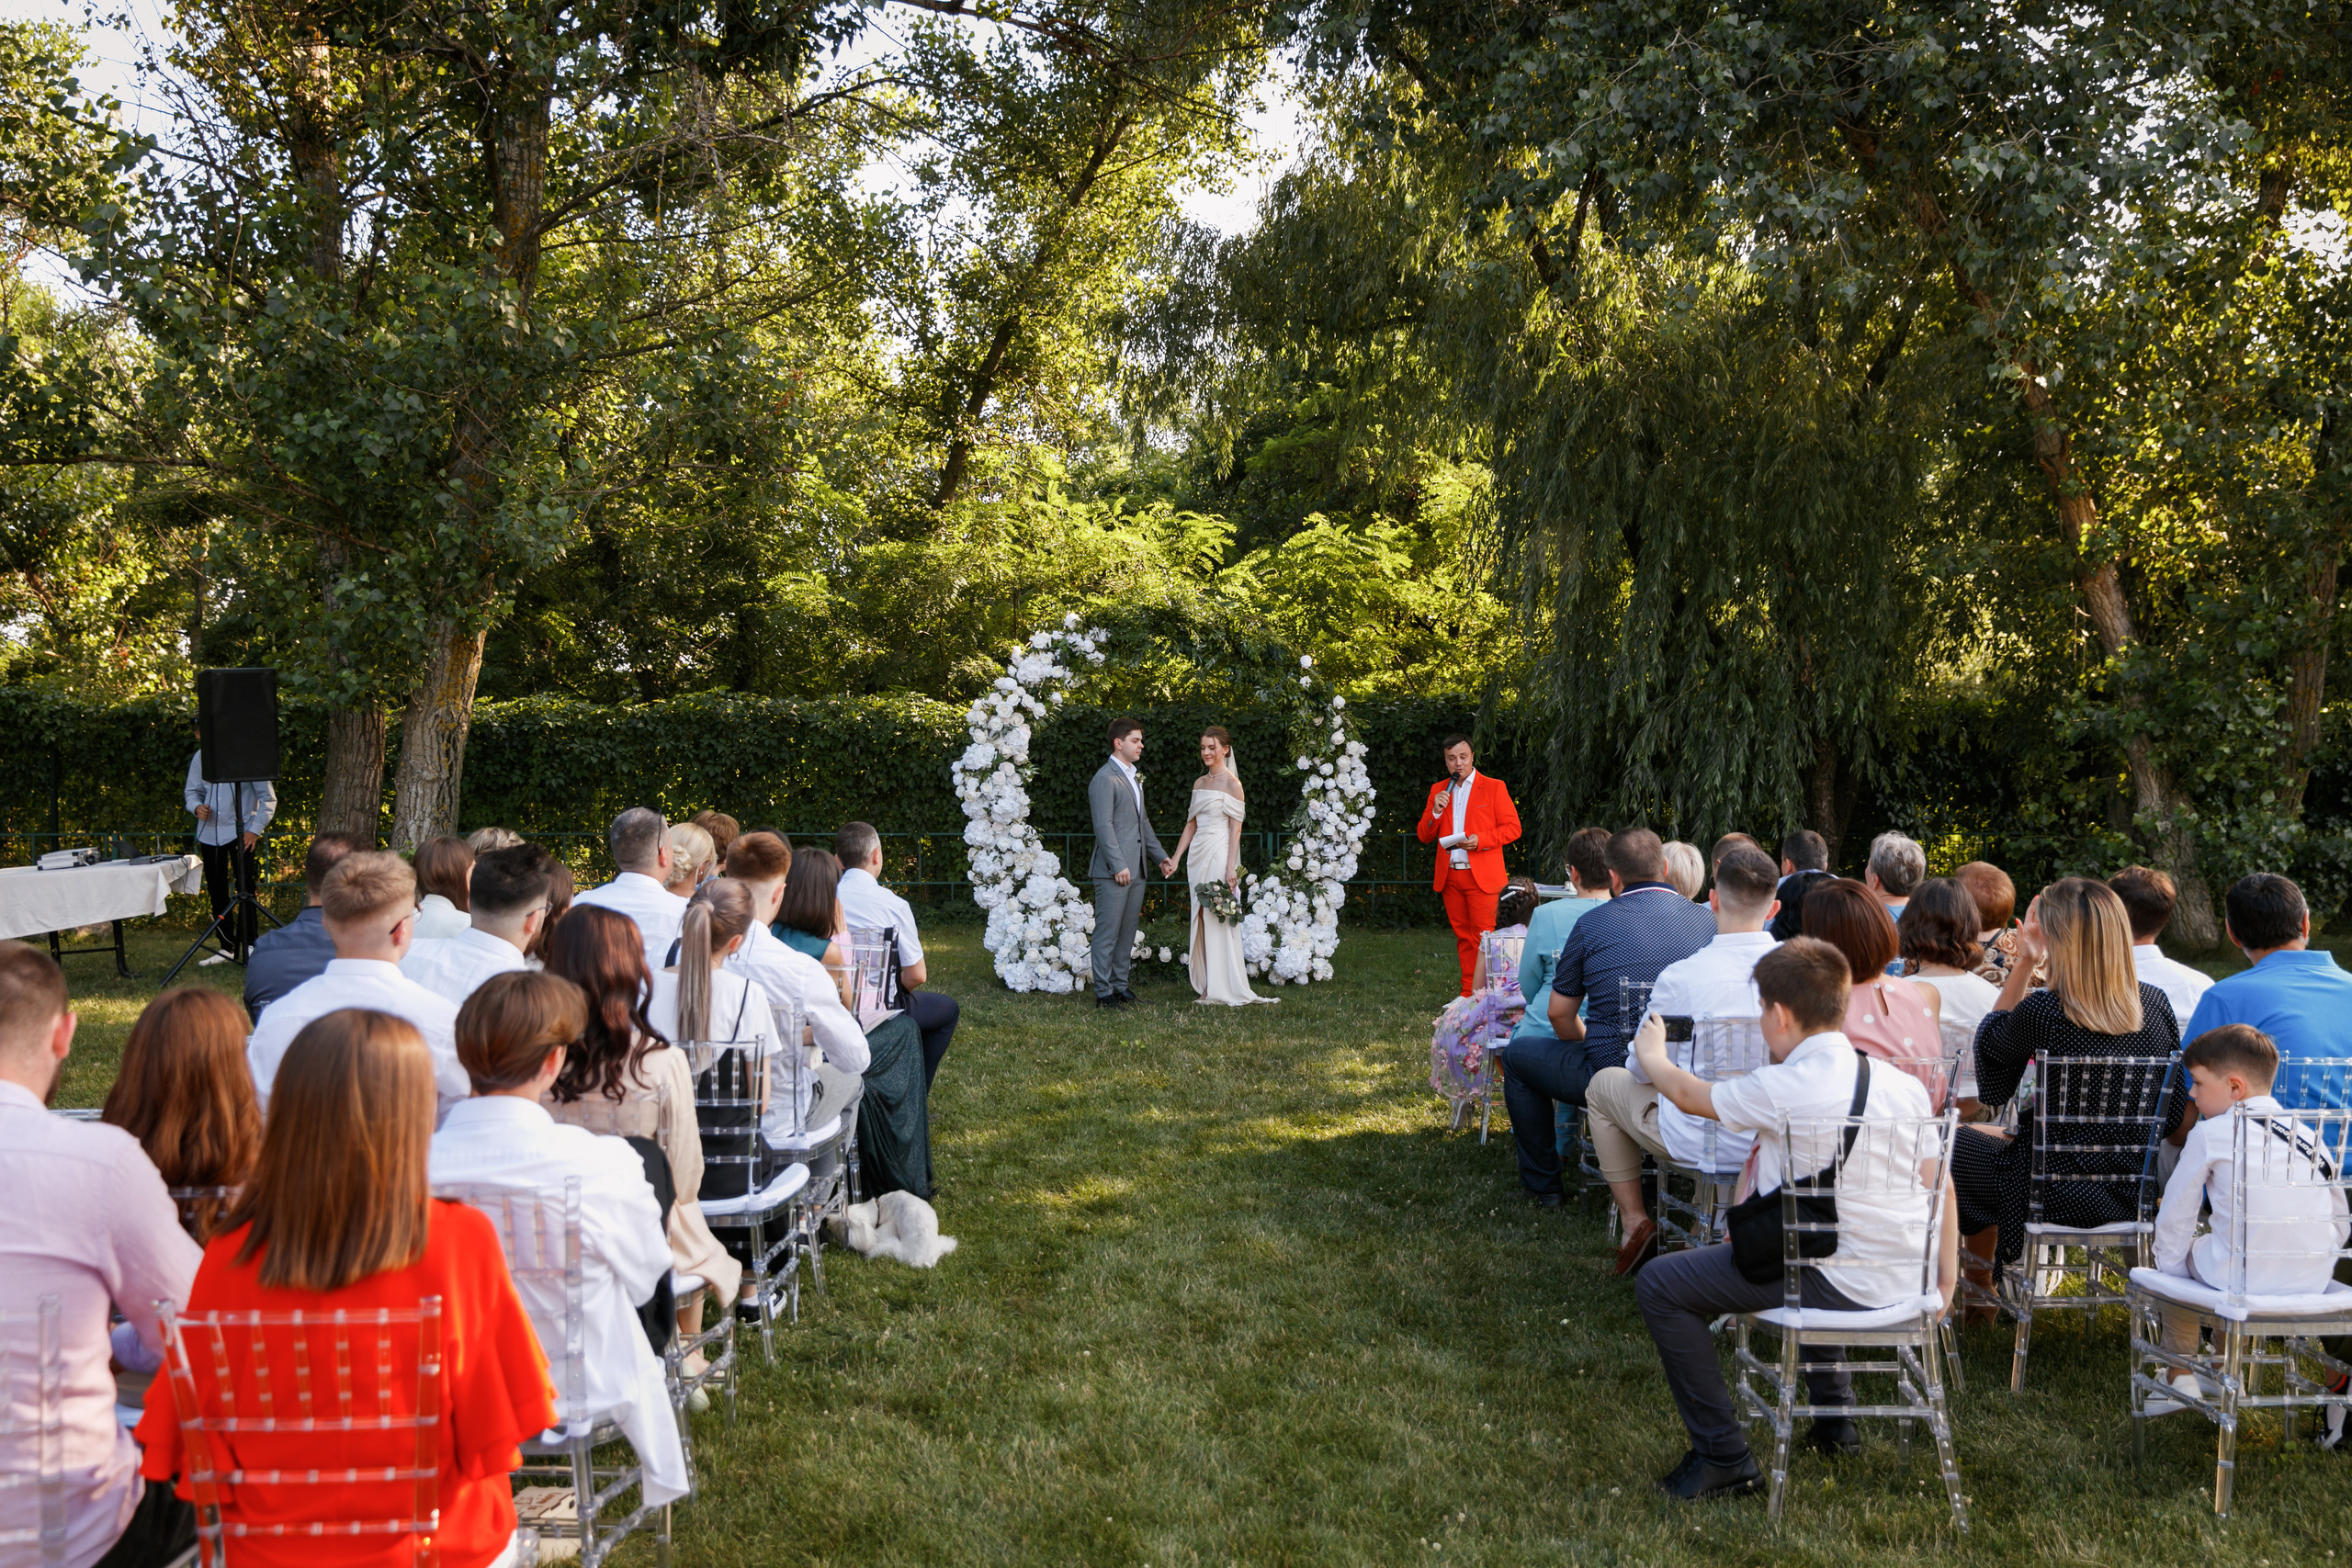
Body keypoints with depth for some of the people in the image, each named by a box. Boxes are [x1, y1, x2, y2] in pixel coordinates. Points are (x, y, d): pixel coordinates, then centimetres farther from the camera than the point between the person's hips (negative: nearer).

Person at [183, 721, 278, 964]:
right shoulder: (200, 757, 3)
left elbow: (268, 797, -5)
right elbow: (192, 791, 15)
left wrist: (255, 829, -12)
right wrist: (196, 807, -8)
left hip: (241, 831, -5)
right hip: (210, 832, 5)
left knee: (244, 886, -11)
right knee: (216, 891, 8)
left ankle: (249, 944, -5)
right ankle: (227, 947, 17)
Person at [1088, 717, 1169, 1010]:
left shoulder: (1134, 778, 20)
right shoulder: (1105, 778, -11)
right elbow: (1103, 826, -16)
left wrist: (1160, 855, 19)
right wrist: (1118, 865, -19)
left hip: (1135, 870, 9)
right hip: (1113, 872, -9)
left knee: (1127, 931, 12)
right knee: (1107, 933, -4)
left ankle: (1119, 985, 19)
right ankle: (1103, 993, 0)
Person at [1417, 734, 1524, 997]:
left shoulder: (1494, 787, 2)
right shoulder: (1438, 790, 14)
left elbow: (1513, 828, -1)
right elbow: (1424, 835, 13)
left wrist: (1480, 840, -15)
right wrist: (1435, 811, -6)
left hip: (1482, 876, -4)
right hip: (1450, 877, 4)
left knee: (1484, 936, -8)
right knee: (1463, 936, 7)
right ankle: (1469, 994, 12)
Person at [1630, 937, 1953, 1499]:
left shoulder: (1783, 1089, -16)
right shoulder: (1905, 1083, 3)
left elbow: (1690, 1095, 1)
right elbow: (1942, 1184, 12)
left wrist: (1652, 1055, 22)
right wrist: (1946, 1274, 24)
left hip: (1840, 1286, -8)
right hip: (1906, 1284, 8)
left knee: (1659, 1285, -1)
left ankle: (1724, 1459, 1)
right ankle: (1835, 1418, 42)